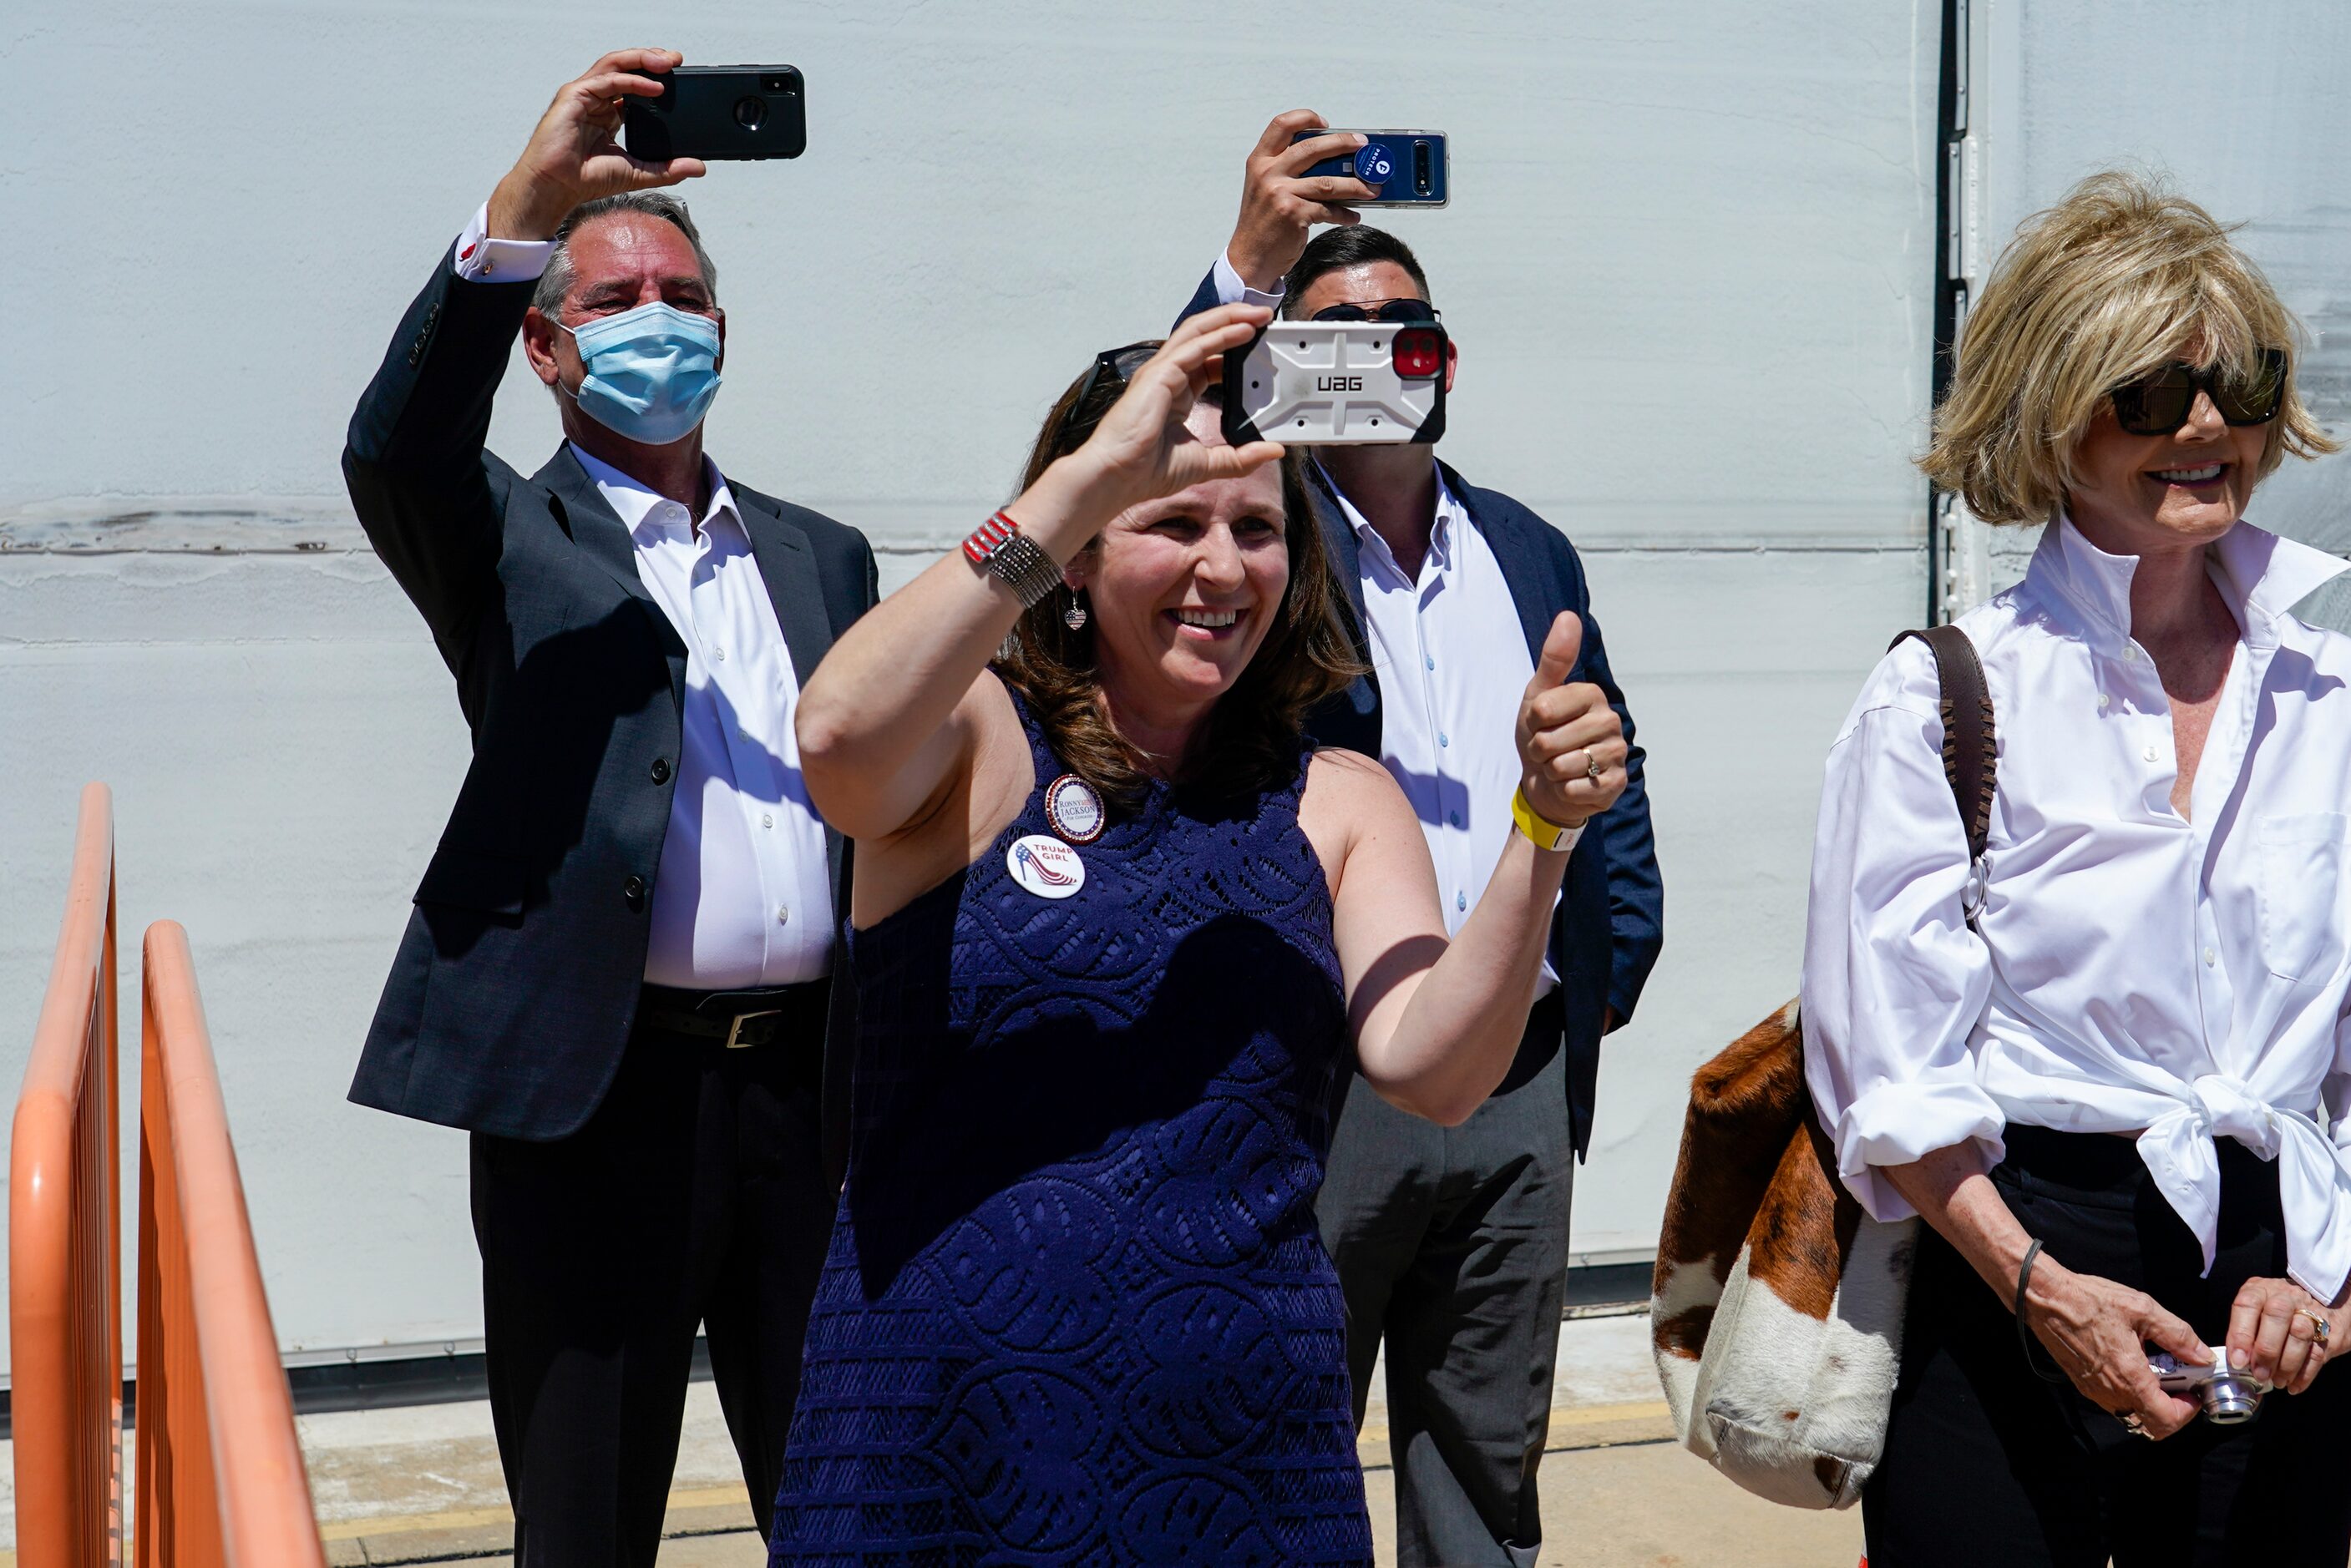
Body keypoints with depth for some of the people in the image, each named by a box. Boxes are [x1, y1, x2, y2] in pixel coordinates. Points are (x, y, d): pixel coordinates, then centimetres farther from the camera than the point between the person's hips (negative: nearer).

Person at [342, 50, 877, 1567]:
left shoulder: (822, 556, 17)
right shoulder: (512, 542, 4)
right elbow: (398, 451, -19)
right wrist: (525, 208, -29)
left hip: (813, 1085, 4)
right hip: (597, 1087, -4)